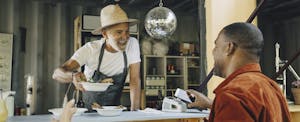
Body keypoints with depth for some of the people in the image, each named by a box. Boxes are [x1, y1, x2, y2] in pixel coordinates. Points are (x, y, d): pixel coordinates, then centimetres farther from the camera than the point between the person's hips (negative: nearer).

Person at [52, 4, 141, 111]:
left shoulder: (132, 44, -13)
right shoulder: (90, 49, -16)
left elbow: (135, 81, -10)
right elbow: (56, 73, -23)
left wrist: (134, 111, -19)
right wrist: (73, 75, -44)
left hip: (114, 110, 0)